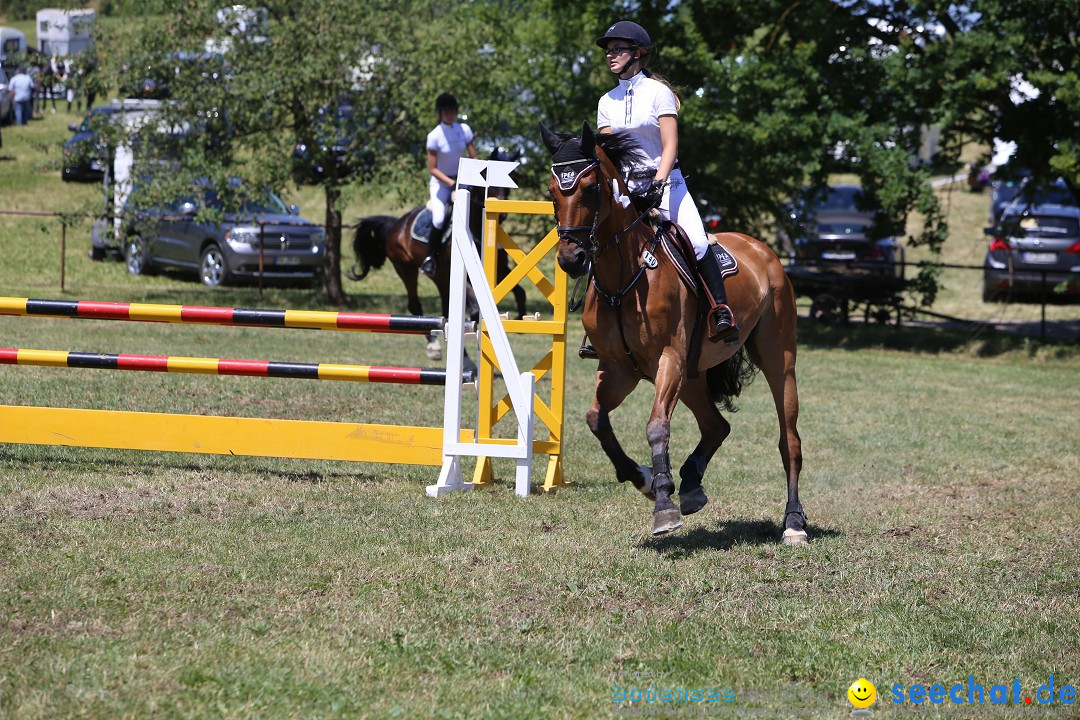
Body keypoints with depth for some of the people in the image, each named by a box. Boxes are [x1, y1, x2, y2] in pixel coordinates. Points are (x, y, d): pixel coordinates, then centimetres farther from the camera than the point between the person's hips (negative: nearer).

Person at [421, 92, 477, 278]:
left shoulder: (464, 130, -3)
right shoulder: (434, 136, -15)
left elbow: (474, 158, 1)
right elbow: (432, 169, -14)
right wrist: (451, 182, -24)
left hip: (461, 178, 5)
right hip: (441, 181, -5)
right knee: (439, 219, -25)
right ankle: (430, 257, -8)